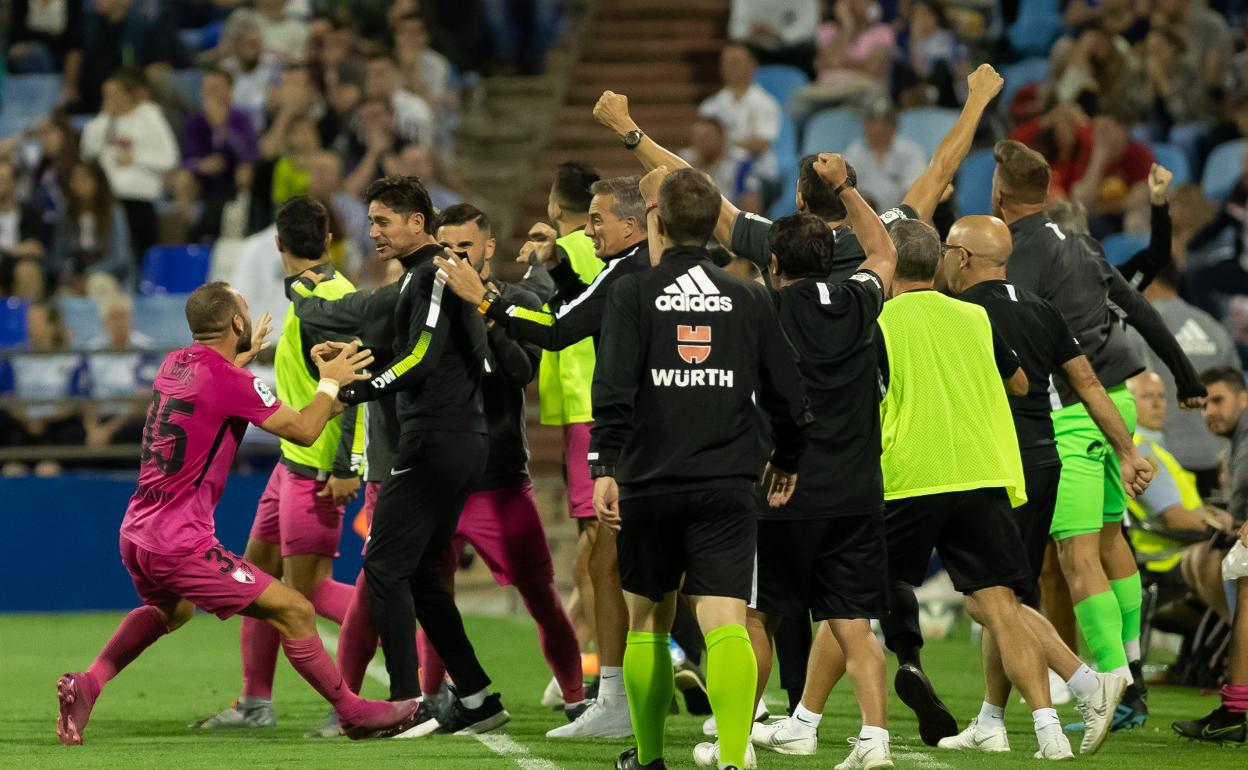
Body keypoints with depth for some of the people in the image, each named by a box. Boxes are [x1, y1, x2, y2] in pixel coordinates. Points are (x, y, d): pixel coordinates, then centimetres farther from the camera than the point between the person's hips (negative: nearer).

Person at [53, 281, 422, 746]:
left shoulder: (175, 364, 9)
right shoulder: (231, 380, -15)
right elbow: (304, 430, -10)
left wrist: (245, 355, 47)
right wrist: (331, 381, 5)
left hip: (136, 534, 9)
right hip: (182, 545, -9)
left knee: (170, 610, 37)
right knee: (294, 611, -3)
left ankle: (86, 685, 21)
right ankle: (354, 713, 3)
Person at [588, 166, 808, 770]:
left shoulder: (633, 294, 0)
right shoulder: (750, 300, 6)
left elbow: (614, 392, -11)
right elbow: (788, 397, 9)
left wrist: (604, 470, -11)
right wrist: (787, 461, 25)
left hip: (649, 485, 0)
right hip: (727, 486, 0)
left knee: (648, 618, 16)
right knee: (724, 623, -9)